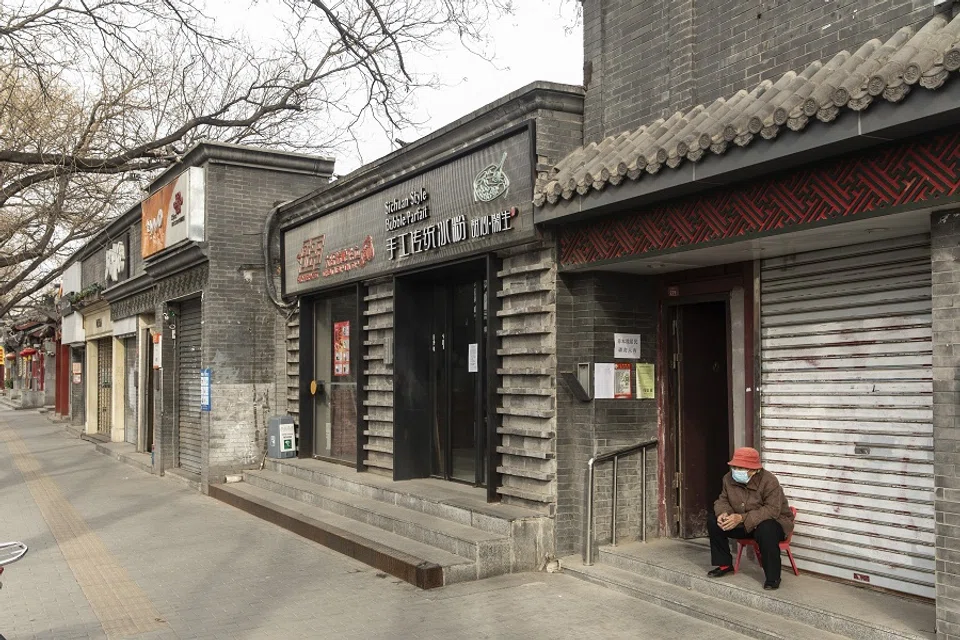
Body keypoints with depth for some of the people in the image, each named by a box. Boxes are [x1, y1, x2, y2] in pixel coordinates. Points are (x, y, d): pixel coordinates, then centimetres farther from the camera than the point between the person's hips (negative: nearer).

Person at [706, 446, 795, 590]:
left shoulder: (769, 481, -24)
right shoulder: (729, 478, -6)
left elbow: (772, 510, -31)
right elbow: (723, 500, 4)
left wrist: (742, 518, -39)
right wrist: (723, 513, -23)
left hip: (773, 522, -6)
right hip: (743, 525, 6)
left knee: (765, 530, -40)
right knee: (713, 522, -11)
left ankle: (773, 577, -22)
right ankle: (724, 564, 6)